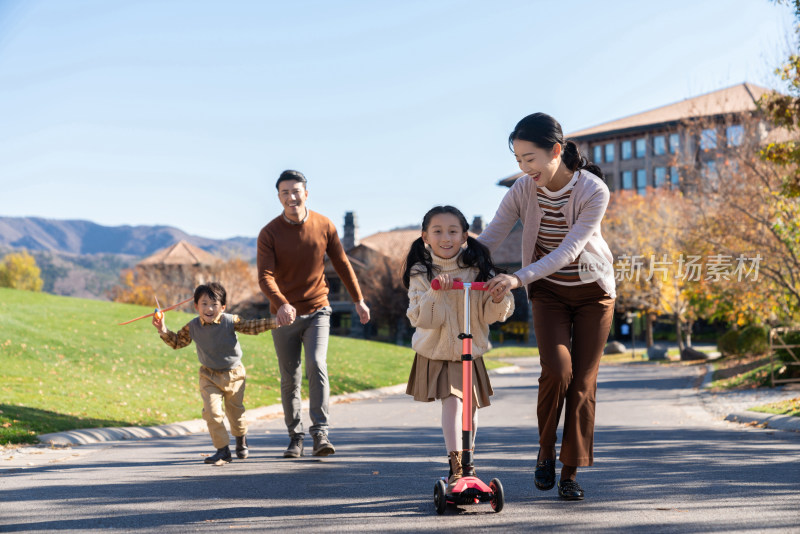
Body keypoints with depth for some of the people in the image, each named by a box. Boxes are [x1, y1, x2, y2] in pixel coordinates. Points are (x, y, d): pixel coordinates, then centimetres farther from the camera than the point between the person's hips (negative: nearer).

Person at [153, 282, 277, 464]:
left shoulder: (230, 321, -16)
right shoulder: (192, 327, -10)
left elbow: (251, 326, -11)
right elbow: (177, 341, 4)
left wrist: (274, 322, -21)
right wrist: (163, 330, -10)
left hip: (234, 375, -1)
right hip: (209, 376, 1)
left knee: (235, 411, 14)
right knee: (212, 411, -13)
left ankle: (241, 442, 42)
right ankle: (222, 450, 0)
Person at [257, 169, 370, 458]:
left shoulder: (324, 226, -2)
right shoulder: (269, 233, -9)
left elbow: (342, 264, 9)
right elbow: (265, 276, -19)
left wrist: (358, 300, 13)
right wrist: (281, 304, -38)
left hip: (317, 310, 0)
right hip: (284, 314, 0)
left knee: (317, 365, -18)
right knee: (290, 378, 5)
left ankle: (321, 432, -17)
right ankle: (295, 437, 17)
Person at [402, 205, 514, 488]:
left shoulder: (477, 270, -6)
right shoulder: (420, 273, -10)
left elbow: (491, 315, -5)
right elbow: (421, 319, -18)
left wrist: (499, 299, -26)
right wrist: (435, 293, -33)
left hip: (470, 352, 2)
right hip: (435, 352, -2)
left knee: (470, 408, 8)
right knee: (452, 403, -17)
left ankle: (466, 463, 30)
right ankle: (456, 467, -10)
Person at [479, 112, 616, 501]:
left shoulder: (593, 191, -23)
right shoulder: (522, 191, -13)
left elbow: (569, 250, -30)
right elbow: (488, 239, -15)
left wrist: (520, 278, -41)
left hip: (592, 291, -1)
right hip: (548, 293, 1)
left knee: (583, 381, -3)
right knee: (557, 369, -19)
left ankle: (570, 472, 6)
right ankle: (546, 449, 4)